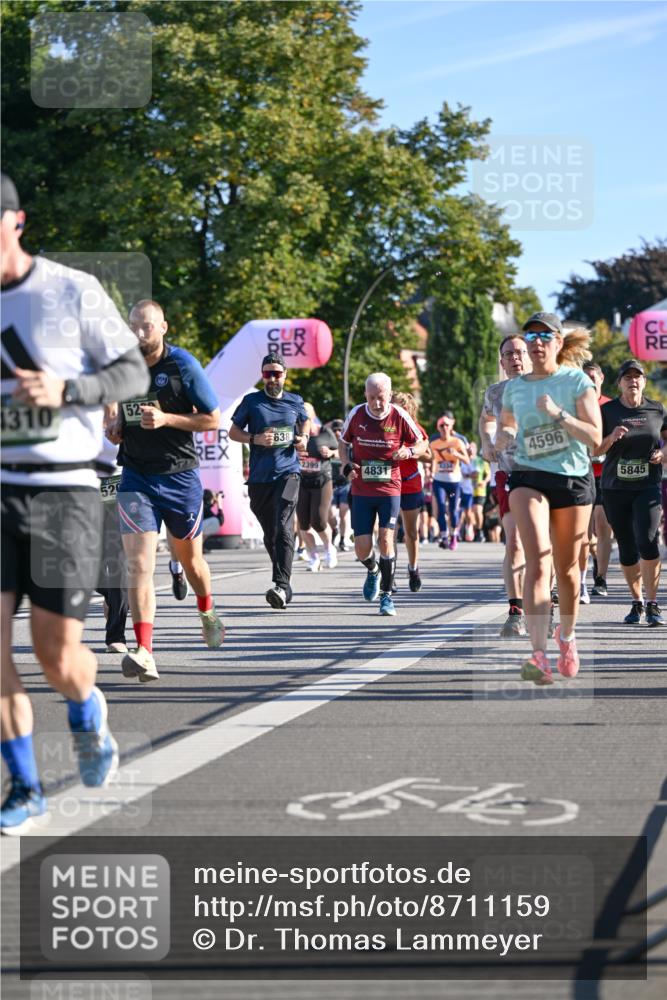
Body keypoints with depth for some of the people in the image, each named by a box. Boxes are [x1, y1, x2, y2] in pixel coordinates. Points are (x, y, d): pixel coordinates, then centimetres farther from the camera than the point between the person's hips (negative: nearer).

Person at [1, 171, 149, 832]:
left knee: (57, 656, -5)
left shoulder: (73, 292, -4)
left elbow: (134, 373, -1)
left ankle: (87, 712, 32)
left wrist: (64, 391, -18)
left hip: (64, 490, -3)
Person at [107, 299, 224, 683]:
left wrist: (166, 419, -19)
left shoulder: (182, 365, -9)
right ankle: (144, 653, -23)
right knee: (139, 562, -15)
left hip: (180, 476, -2)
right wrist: (117, 427, 1)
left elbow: (213, 420, -6)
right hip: (136, 477, 2)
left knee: (190, 557, 18)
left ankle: (207, 612, 50)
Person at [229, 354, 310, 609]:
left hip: (288, 471, -2)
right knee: (270, 534, 10)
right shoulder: (251, 401, 4)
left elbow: (305, 421, 28)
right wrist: (255, 439, -10)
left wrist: (304, 437, 7)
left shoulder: (295, 402, 8)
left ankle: (281, 586, -28)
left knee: (283, 527, -20)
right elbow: (233, 431, 8)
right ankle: (284, 583, 26)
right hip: (259, 477, 2)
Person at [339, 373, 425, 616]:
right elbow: (343, 442, 14)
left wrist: (410, 451, -17)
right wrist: (346, 464, -5)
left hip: (390, 489, -2)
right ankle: (373, 571, 35)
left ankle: (386, 595, -3)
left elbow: (422, 443, 5)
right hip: (361, 490, 2)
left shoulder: (399, 416, -7)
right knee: (362, 547, -1)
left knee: (385, 538, -14)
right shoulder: (356, 414, -2)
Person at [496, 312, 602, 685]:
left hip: (574, 479, -1)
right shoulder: (514, 389, 8)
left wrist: (558, 414, -22)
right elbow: (507, 427, 24)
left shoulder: (577, 381, -3)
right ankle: (540, 656, -29)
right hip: (529, 477, 1)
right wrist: (504, 436, 1)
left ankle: (567, 636, 39)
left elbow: (595, 436, -10)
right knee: (538, 560, -19)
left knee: (567, 567, 10)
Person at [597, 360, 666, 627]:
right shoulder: (608, 411, 2)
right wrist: (611, 438, -18)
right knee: (626, 548, 5)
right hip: (615, 488, 1)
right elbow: (594, 450, 1)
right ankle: (637, 602, 20)